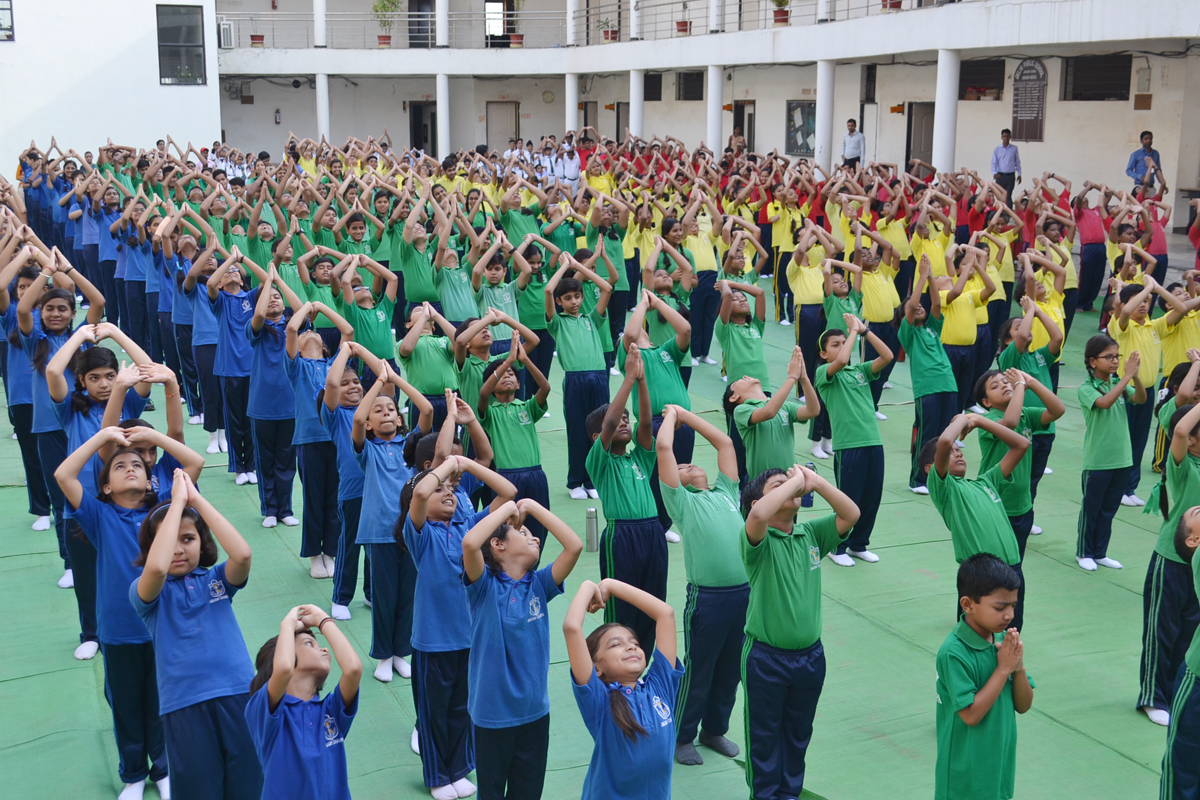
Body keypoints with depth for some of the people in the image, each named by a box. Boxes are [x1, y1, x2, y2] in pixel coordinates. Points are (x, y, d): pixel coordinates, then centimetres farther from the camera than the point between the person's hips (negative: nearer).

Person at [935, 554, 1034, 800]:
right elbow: (970, 714, -23)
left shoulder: (1003, 640, -1)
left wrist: (1018, 666, -15)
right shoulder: (954, 653, -22)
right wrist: (1003, 668, -21)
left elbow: (1023, 705, 4)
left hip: (1000, 768, 7)